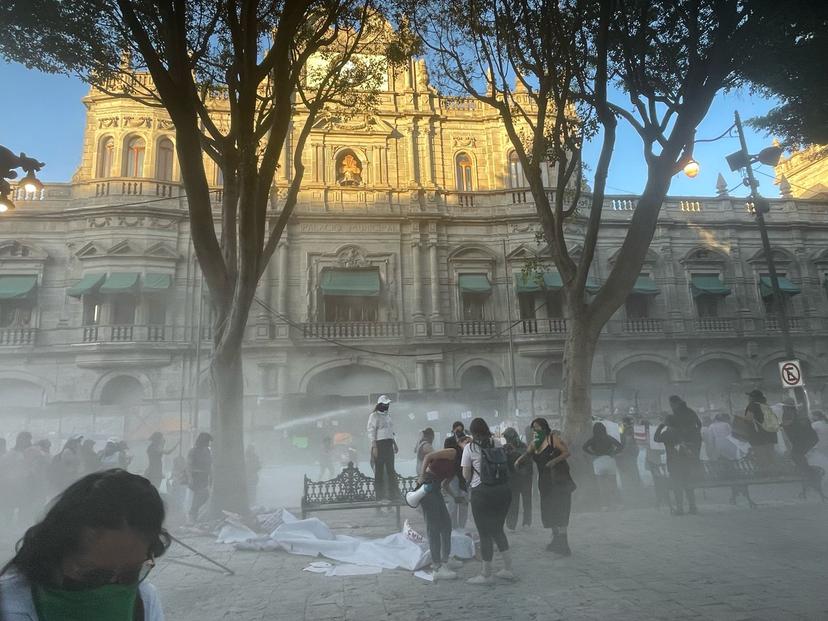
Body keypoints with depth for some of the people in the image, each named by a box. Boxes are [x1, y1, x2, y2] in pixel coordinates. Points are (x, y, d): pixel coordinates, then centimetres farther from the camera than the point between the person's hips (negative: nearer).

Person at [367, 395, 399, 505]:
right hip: (379, 444, -7)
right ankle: (381, 496, 3)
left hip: (389, 444, 7)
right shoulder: (374, 416, -7)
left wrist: (395, 444, 19)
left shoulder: (387, 415, 15)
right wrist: (374, 447, -17)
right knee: (379, 471, -2)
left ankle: (392, 494, 18)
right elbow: (371, 432, -12)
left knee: (390, 470, 10)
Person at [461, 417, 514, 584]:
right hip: (504, 490, 5)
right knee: (498, 530, 21)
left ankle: (486, 575, 18)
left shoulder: (470, 447, -4)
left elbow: (466, 476, -3)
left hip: (482, 493, -5)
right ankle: (507, 570, 26)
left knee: (485, 534, 7)